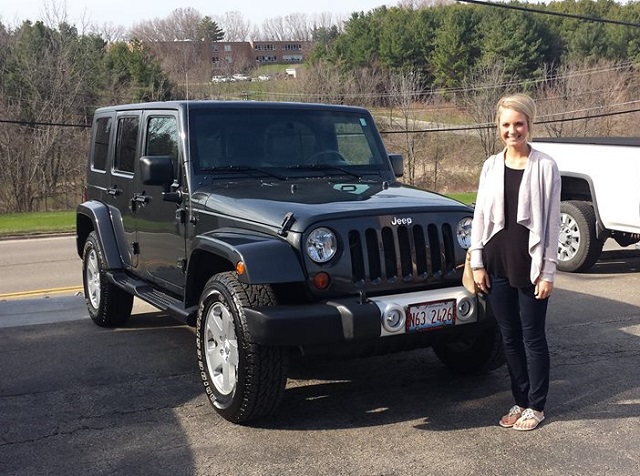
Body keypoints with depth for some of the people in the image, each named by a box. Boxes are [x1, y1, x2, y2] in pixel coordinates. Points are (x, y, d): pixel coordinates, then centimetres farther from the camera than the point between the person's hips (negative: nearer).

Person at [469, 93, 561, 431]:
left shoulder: (545, 167, -5)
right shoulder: (491, 166, 6)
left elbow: (552, 221, -6)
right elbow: (480, 216, 8)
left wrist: (547, 272, -9)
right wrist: (477, 263, 3)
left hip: (530, 263, -4)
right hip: (497, 262, 4)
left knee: (532, 336, 5)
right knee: (509, 337, 12)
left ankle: (536, 406, 19)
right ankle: (520, 400, 26)